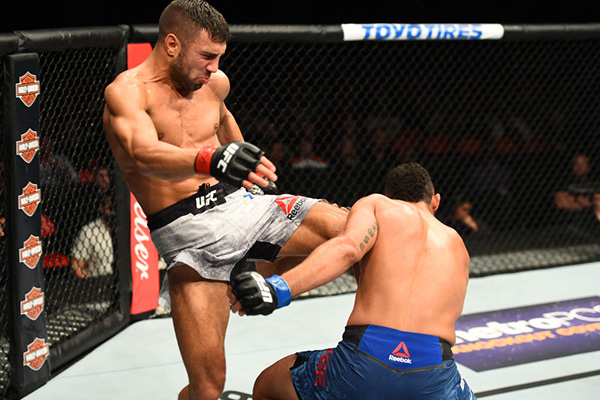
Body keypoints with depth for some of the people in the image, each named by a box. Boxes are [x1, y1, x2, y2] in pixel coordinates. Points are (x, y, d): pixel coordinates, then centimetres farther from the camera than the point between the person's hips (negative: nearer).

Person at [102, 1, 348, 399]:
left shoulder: (214, 82, 9)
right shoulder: (126, 92, -11)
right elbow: (145, 156, -31)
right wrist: (212, 160, -49)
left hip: (238, 203, 5)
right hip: (187, 231, -5)